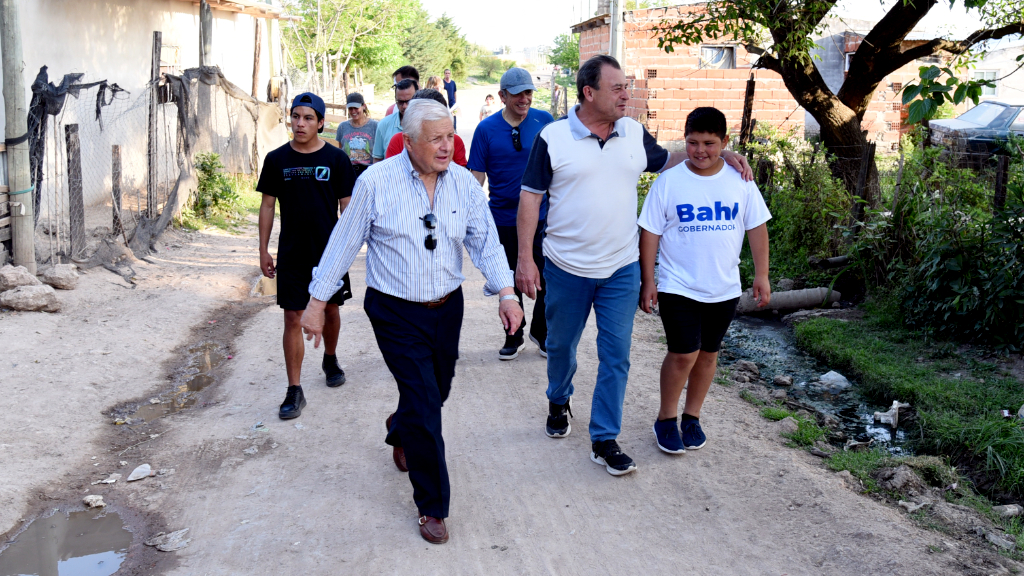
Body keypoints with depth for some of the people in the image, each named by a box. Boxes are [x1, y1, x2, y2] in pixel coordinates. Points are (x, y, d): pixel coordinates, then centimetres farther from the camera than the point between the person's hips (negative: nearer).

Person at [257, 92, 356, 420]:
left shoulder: (336, 159, -3)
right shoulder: (277, 159, 0)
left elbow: (347, 205, 1)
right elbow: (267, 205, 5)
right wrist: (263, 250, 4)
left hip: (329, 251, 0)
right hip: (291, 254, 0)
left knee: (330, 310, 16)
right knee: (293, 318, -2)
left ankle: (330, 359, 44)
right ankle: (295, 391, 3)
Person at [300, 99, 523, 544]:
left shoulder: (463, 183, 0)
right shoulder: (376, 182, -11)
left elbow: (485, 240, -1)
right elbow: (344, 242, -5)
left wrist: (505, 293, -15)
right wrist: (317, 303, -3)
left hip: (447, 308, 4)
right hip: (396, 312, -4)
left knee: (436, 393, 19)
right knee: (425, 407, -5)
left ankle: (400, 431, 56)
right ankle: (432, 506, 12)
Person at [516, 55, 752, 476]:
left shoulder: (634, 133, 3)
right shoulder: (553, 138, -8)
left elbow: (665, 161, 20)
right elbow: (530, 197, -6)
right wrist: (525, 259, -10)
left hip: (621, 268, 2)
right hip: (566, 267, -2)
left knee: (616, 354, 1)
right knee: (561, 345, 16)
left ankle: (604, 440, 11)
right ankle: (559, 403, 44)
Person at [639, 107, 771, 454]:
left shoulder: (740, 181, 0)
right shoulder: (668, 182, -7)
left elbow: (757, 228, 7)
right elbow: (650, 233, -4)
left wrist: (761, 275, 4)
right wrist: (647, 281, -7)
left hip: (724, 289, 3)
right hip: (678, 287, -3)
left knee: (708, 353, 12)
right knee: (684, 354, -10)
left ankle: (692, 417, 29)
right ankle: (666, 420, 10)